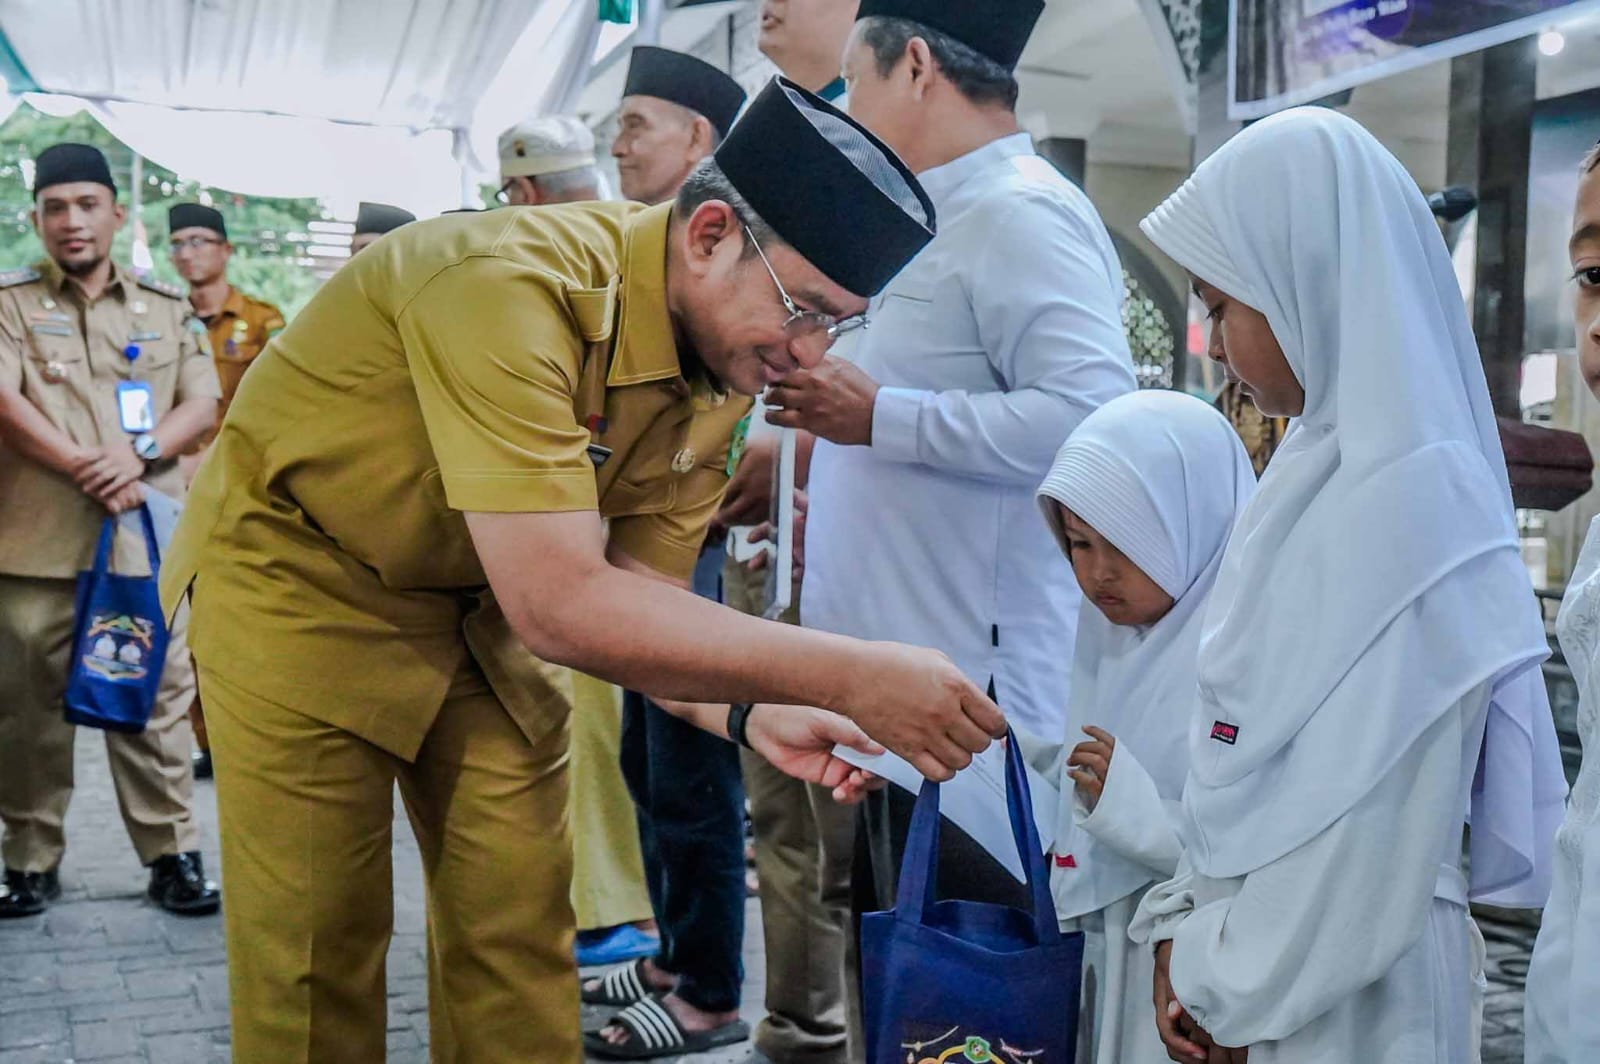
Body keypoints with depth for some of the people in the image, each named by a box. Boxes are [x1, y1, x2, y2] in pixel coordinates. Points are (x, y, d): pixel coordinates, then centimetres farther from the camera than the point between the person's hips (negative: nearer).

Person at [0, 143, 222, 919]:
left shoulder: (167, 310, 14)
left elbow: (202, 405, 6)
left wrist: (140, 453, -12)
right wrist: (82, 466, -15)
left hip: (144, 540, 1)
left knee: (156, 698, 3)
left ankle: (173, 854, 10)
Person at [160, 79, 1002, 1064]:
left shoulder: (723, 369, -9)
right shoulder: (508, 286, -34)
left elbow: (642, 594, -5)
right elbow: (558, 604, -39)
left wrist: (751, 713, -24)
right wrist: (847, 676, -38)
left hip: (480, 603, 6)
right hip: (303, 578, -6)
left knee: (521, 933, 4)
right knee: (318, 951, -2)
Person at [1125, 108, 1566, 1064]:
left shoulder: (1411, 501, -22)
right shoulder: (1323, 472, 4)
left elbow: (1368, 822, -23)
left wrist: (1225, 984, -11)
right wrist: (1188, 930, 3)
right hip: (1265, 965, 7)